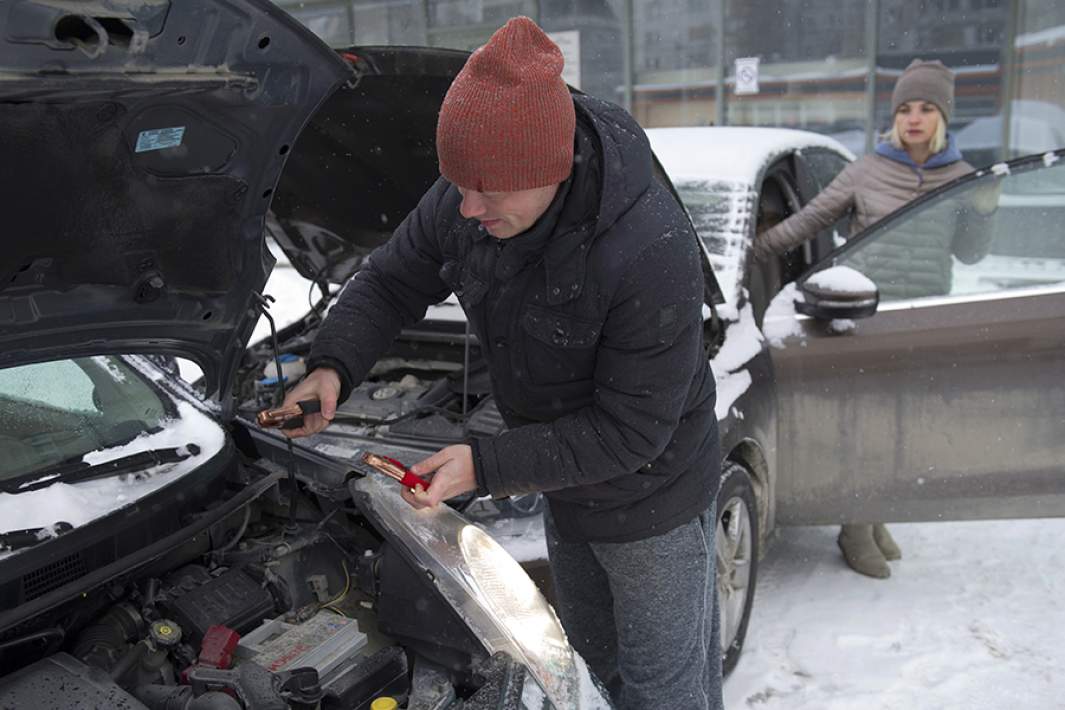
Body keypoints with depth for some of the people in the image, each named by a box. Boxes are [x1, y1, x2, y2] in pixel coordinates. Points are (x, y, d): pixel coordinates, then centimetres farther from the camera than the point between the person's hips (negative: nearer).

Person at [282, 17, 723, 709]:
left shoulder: (653, 253, -36)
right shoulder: (461, 204, -16)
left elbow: (630, 431, -30)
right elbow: (389, 283, -1)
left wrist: (486, 466, -33)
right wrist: (334, 365, -20)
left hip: (653, 499, -6)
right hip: (568, 491, 7)